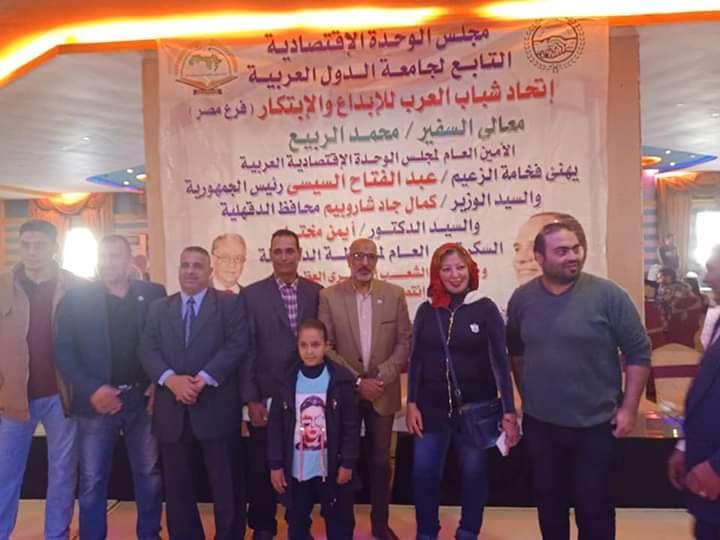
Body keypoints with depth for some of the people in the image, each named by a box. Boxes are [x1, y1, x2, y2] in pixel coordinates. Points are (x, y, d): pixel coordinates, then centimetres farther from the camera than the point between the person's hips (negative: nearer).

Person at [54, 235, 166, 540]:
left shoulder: (154, 294, 1)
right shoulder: (77, 298, -2)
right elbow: (63, 350, -3)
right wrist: (91, 390, -13)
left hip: (143, 399, 1)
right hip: (98, 400, -1)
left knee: (149, 475, 12)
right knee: (92, 481, 7)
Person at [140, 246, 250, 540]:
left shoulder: (230, 303, 2)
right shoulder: (158, 308, 13)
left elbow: (238, 345, -9)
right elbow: (147, 350, 3)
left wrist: (202, 379, -18)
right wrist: (170, 378, -15)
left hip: (217, 408, -3)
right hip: (172, 409, 3)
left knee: (226, 484, 6)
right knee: (177, 487, 14)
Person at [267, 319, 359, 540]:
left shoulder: (342, 380, -9)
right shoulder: (286, 381, -4)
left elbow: (351, 426, -6)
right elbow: (275, 426, 0)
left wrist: (348, 463, -7)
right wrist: (276, 464, -1)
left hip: (332, 467, -2)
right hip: (296, 468, 2)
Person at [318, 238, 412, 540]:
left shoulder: (394, 294, -2)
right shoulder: (328, 297, -6)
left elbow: (405, 341, -1)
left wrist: (383, 376, -12)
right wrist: (356, 381, -13)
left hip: (383, 391, 1)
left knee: (380, 460, 13)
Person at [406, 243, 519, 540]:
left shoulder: (485, 308, -6)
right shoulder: (427, 310, 2)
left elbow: (501, 361, -6)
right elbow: (416, 359, 5)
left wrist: (509, 411, -8)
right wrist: (412, 404, -1)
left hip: (476, 407, -2)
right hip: (432, 407, 2)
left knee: (474, 474, 11)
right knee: (423, 474, 5)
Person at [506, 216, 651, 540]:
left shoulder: (608, 295, -13)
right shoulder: (522, 298, -2)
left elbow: (638, 352, -8)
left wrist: (629, 408, -9)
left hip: (594, 425, -3)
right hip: (539, 424, 3)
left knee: (594, 507, 10)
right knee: (549, 502, 19)